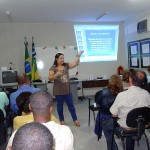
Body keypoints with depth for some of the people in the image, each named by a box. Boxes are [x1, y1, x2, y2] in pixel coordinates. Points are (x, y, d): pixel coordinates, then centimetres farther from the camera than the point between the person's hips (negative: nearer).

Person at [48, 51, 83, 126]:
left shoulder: (66, 65, 5)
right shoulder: (53, 68, -6)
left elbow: (75, 63, 0)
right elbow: (50, 78, -10)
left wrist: (78, 56, -10)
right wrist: (56, 75, -27)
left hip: (67, 90, 3)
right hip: (58, 91, -3)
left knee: (71, 105, 9)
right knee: (60, 106, 10)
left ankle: (75, 120, 18)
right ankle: (62, 120, 25)